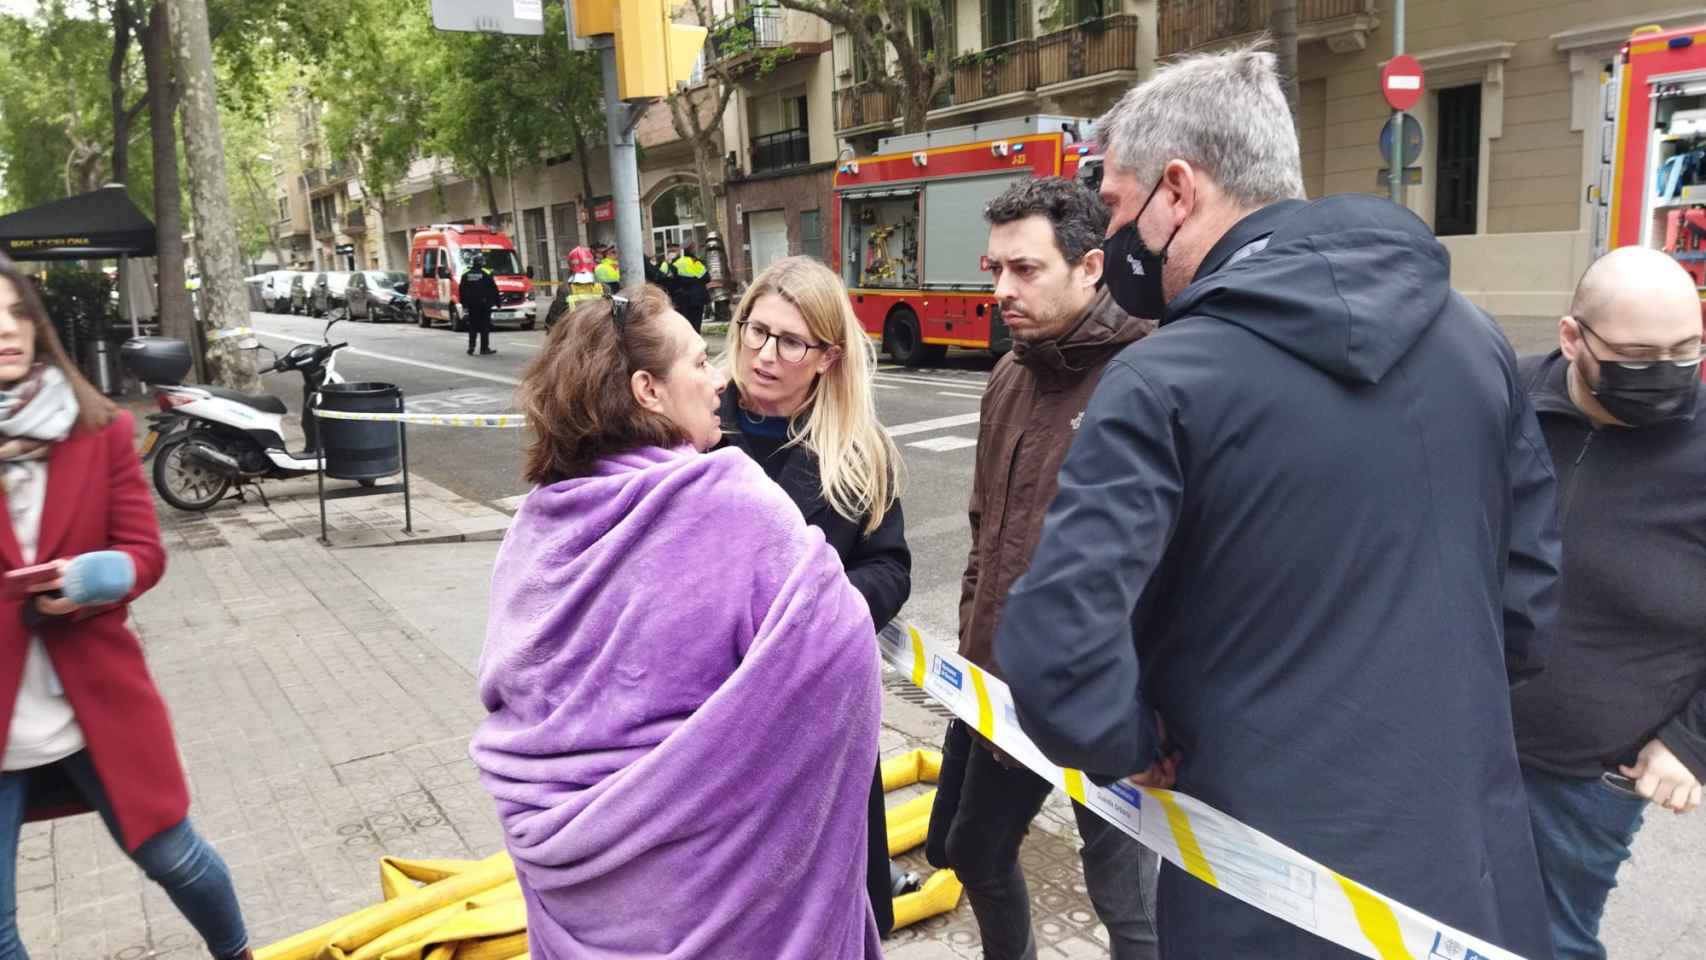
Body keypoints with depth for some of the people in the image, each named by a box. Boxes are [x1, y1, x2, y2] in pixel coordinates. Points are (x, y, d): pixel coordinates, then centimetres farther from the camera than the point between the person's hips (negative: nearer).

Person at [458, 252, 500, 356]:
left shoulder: (465, 275, 5)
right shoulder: (486, 274, -6)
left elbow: (461, 290, 7)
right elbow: (494, 290, -5)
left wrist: (464, 304, 13)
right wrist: (497, 302, 4)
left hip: (471, 305, 4)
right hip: (484, 305, -4)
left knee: (472, 328, 11)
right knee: (485, 327, 0)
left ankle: (471, 348, 6)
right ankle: (484, 349, -1)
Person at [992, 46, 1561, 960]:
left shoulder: (1164, 382, -20)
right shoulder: (1473, 336, 0)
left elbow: (1054, 653, -27)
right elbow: (1529, 599, 7)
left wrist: (1137, 744, -8)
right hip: (1479, 872, 6)